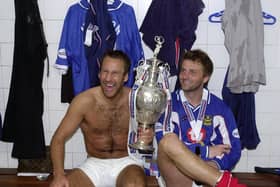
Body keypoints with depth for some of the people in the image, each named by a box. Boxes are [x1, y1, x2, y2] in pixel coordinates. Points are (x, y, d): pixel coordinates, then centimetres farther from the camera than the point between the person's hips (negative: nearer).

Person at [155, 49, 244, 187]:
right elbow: (166, 144, -9)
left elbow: (233, 152, 5)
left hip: (206, 174, -1)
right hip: (173, 173, 2)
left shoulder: (220, 108, 9)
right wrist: (206, 151, -9)